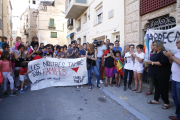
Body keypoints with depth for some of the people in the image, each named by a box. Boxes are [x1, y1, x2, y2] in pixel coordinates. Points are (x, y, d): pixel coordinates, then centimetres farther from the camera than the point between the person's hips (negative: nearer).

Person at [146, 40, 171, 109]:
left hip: (163, 74, -9)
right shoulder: (156, 53, 13)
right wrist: (149, 62, 4)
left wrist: (152, 62, -20)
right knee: (157, 87, 15)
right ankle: (156, 100, 26)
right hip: (156, 73, 9)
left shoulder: (163, 52, -16)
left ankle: (166, 103, 12)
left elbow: (162, 63, -26)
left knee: (163, 88, -2)